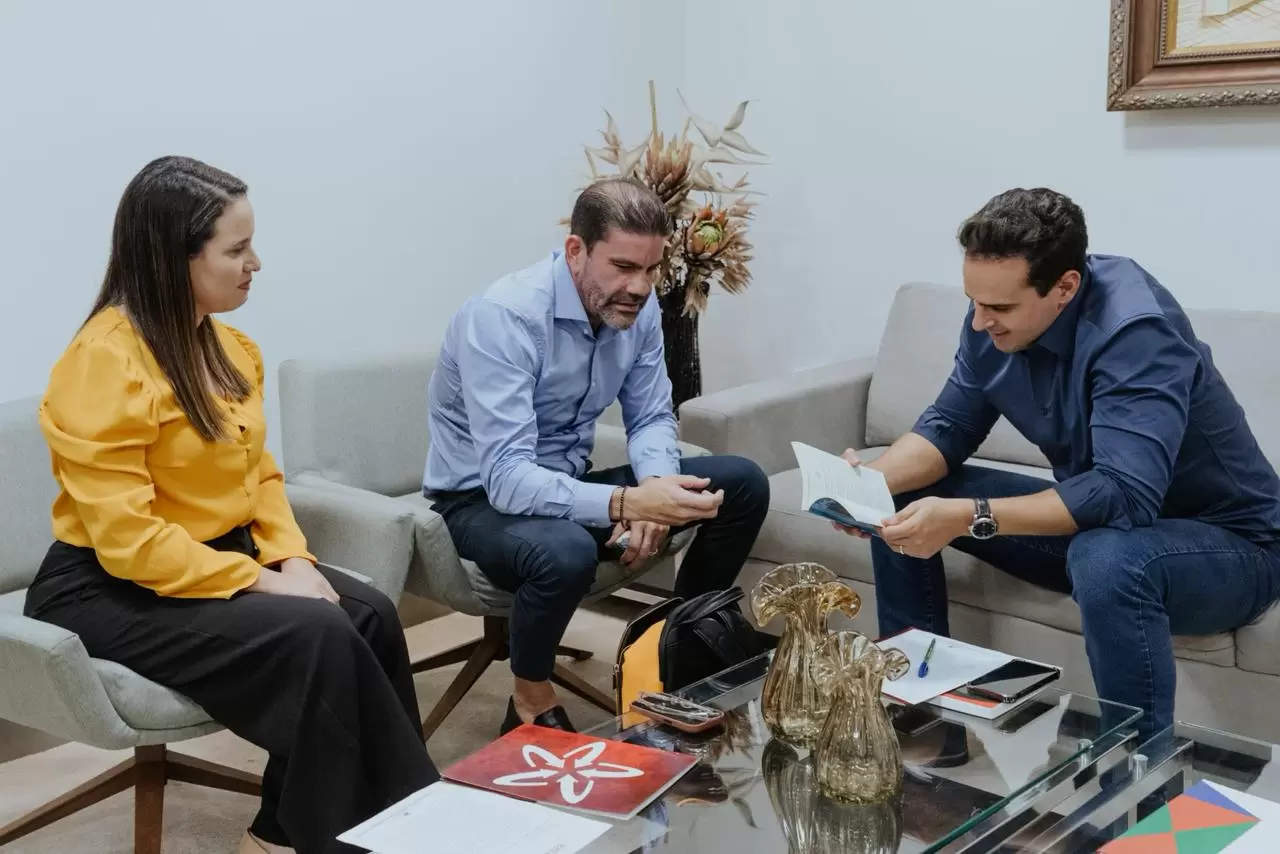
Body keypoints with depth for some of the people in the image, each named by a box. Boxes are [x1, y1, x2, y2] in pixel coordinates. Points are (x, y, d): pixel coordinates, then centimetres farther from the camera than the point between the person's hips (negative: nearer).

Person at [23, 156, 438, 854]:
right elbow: (128, 541, -23)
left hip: (222, 557, 8)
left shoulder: (228, 348, 6)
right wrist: (260, 580, -21)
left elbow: (258, 475, 13)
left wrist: (291, 557, -5)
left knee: (370, 614, -16)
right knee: (318, 637, -26)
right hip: (111, 589, -8)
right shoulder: (104, 364, -20)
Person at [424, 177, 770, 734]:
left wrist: (654, 487, -23)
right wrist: (626, 503, -46)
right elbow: (508, 479, -34)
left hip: (571, 481, 7)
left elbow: (651, 418, 0)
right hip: (481, 497, -7)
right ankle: (532, 704, -11)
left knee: (742, 485, -5)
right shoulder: (503, 317, -29)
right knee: (564, 552, -41)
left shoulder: (637, 307, -7)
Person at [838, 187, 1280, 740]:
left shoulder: (1134, 328, -31)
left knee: (1107, 558, -41)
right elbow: (950, 424, 0)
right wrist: (873, 478, -20)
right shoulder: (996, 312, -8)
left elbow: (1125, 495, -39)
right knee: (903, 501, 0)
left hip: (1226, 541, -7)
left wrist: (967, 518, -44)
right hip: (1095, 519, 8)